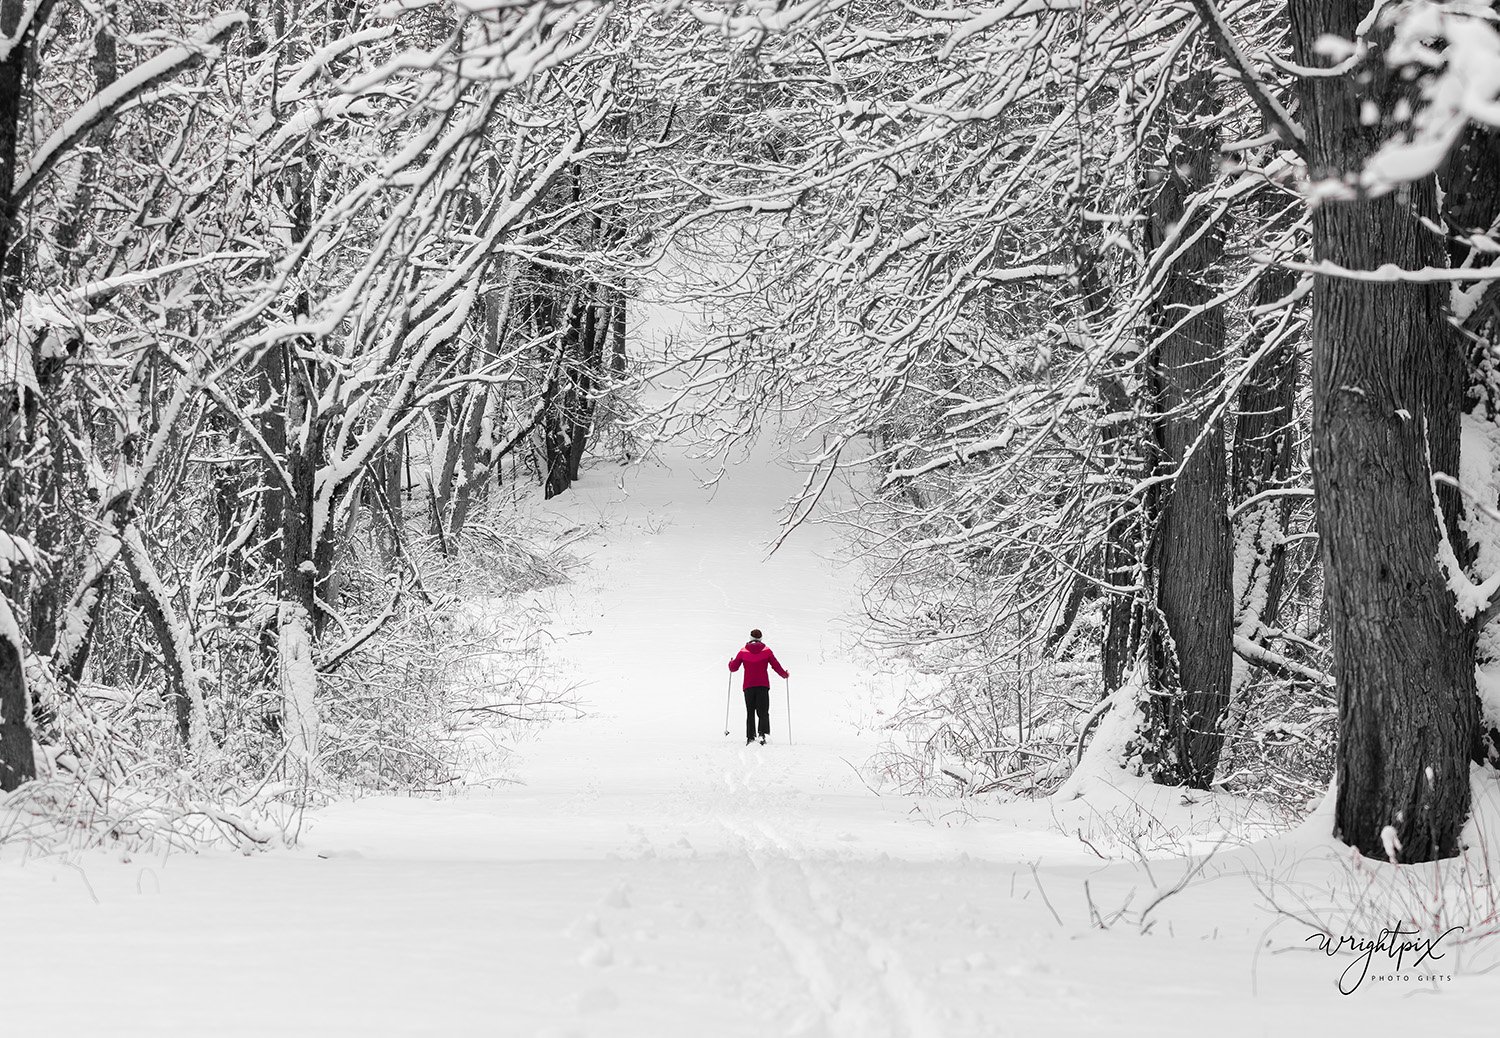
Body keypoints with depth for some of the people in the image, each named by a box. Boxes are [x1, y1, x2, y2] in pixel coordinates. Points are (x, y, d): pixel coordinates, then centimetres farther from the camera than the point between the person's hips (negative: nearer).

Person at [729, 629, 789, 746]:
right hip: (763, 685, -1)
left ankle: (750, 737, 1)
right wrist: (785, 674, 20)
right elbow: (776, 666, 3)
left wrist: (730, 663, 32)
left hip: (748, 686, 1)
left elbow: (733, 668, 8)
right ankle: (763, 733, -22)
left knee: (750, 713, 9)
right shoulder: (766, 650, 1)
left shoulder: (743, 652, 3)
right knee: (763, 712, 0)